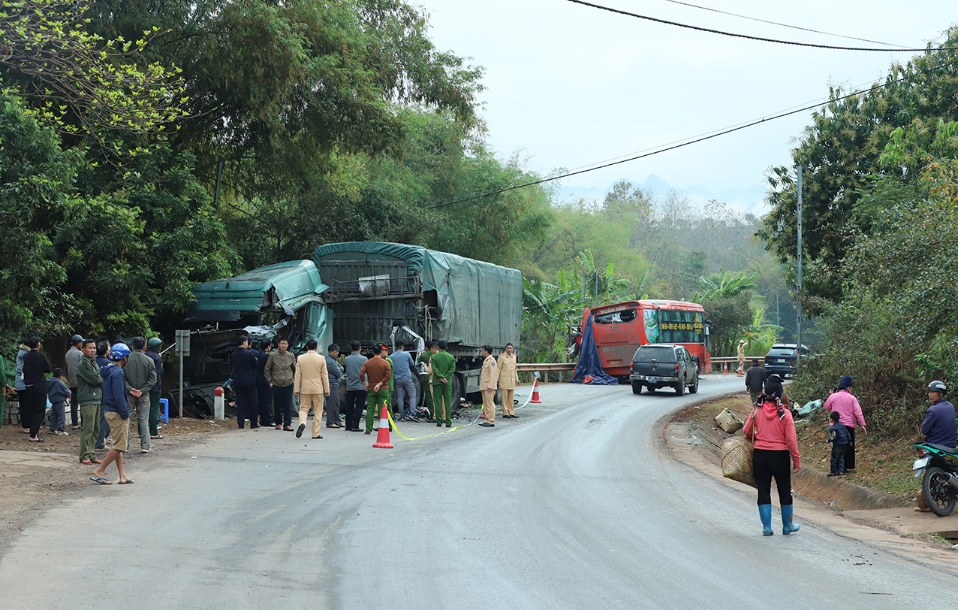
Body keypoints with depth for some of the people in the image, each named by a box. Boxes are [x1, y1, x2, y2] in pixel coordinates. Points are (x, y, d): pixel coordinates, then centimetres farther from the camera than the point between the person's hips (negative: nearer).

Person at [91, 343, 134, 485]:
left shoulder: (109, 370, 13)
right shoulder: (117, 372, -17)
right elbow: (118, 396, -21)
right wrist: (125, 414, -17)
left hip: (109, 410, 10)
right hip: (117, 413, -10)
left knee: (119, 445, 12)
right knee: (120, 446, -6)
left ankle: (122, 476, 14)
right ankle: (100, 471, -5)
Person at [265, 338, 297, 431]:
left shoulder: (291, 356, 5)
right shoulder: (272, 355, -1)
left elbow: (295, 369, 19)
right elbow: (267, 370, 6)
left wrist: (293, 379, 9)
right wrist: (270, 381, 0)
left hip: (288, 384, 1)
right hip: (276, 384, -1)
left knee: (288, 406, -5)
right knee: (277, 405, 5)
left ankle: (287, 424, -2)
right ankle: (278, 423, 17)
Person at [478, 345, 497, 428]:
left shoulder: (491, 361, -11)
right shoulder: (485, 361, 20)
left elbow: (493, 374, -18)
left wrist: (490, 386, -23)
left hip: (489, 387, -10)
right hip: (484, 386, 10)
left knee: (490, 404, -10)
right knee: (485, 405, 10)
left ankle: (491, 422, -10)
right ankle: (487, 420, 13)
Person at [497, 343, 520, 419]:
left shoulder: (514, 357, 12)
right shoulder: (502, 357, -5)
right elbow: (498, 369, -6)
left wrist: (516, 379, 17)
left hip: (512, 381, 6)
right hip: (504, 380, -5)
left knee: (511, 398, 7)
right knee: (504, 397, -2)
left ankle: (511, 413, 11)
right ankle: (505, 413, 2)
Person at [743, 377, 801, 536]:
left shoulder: (757, 411, -4)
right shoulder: (785, 414, -11)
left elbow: (747, 432, 7)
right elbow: (791, 440, -11)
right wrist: (796, 460, -3)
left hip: (760, 453, 2)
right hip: (780, 456, -2)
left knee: (763, 491, 9)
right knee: (785, 491, 14)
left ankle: (766, 527, 8)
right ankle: (787, 526, 25)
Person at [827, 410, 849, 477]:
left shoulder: (832, 428, -15)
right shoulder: (842, 425, 7)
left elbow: (834, 437, -21)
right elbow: (847, 433, 13)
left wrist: (829, 440, -4)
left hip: (837, 445, -7)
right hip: (845, 444, 7)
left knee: (834, 458, 4)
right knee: (841, 457, 15)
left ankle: (833, 471, 9)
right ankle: (841, 470, 12)